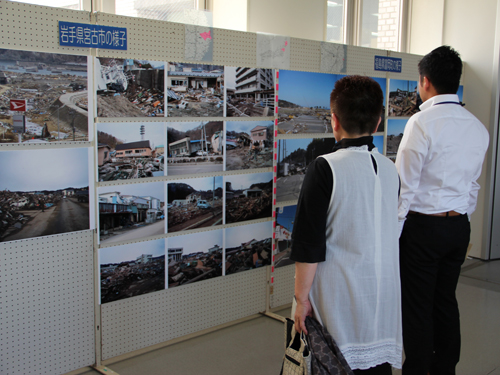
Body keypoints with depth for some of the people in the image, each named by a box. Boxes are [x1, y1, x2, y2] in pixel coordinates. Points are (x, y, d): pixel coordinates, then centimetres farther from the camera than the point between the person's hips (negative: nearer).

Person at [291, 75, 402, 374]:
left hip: (340, 296, -5)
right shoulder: (390, 169, 3)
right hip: (385, 293, 5)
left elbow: (309, 243, -14)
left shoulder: (325, 168, -14)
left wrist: (302, 297, -5)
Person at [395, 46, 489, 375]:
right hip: (460, 225, 7)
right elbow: (473, 185, 13)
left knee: (417, 306, 4)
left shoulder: (422, 122, -15)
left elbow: (405, 185, -15)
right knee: (446, 299, 19)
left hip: (422, 225, -7)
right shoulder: (478, 127, 6)